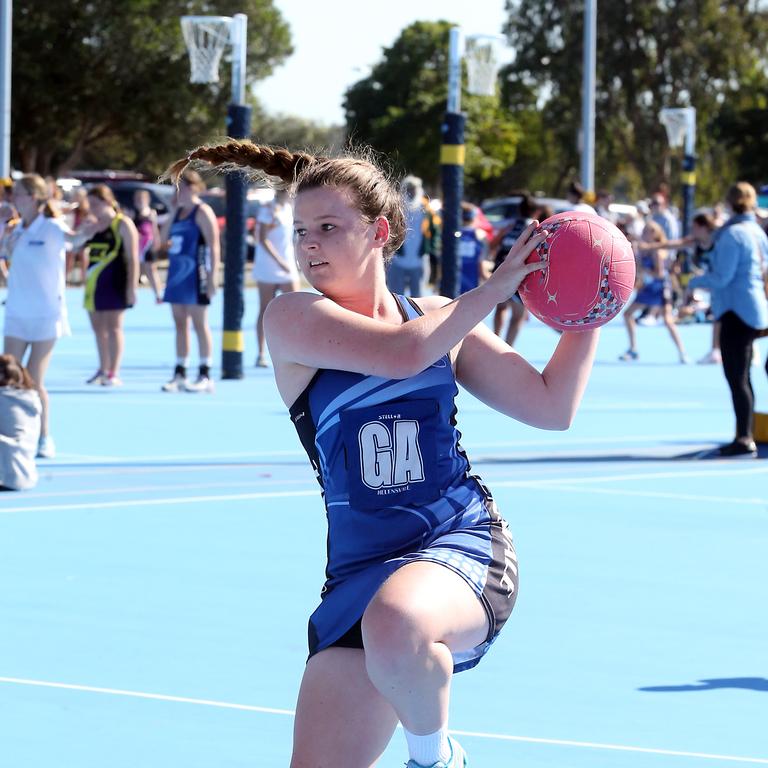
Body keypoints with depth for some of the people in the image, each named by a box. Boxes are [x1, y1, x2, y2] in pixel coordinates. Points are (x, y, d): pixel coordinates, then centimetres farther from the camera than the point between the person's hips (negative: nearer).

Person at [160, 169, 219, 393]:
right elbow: (164, 241, 25)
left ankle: (205, 376, -3)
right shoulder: (176, 213, 17)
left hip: (195, 275, -8)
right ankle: (179, 374, 11)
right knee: (180, 324, 8)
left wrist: (212, 278, -18)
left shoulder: (203, 212, -8)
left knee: (199, 323, -5)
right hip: (176, 274, 8)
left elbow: (213, 246, -13)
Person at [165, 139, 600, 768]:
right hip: (362, 569, 0)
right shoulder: (293, 318, -2)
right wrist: (495, 287, -8)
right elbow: (399, 353, -18)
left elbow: (551, 407, 13)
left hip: (464, 542, 0)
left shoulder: (441, 317, 9)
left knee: (395, 625, -36)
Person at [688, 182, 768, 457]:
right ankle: (745, 437, 20)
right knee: (742, 377, 16)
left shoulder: (732, 235, -15)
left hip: (736, 309, -9)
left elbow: (721, 278, -18)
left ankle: (744, 439, -10)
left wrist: (696, 281, 0)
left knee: (736, 377, -8)